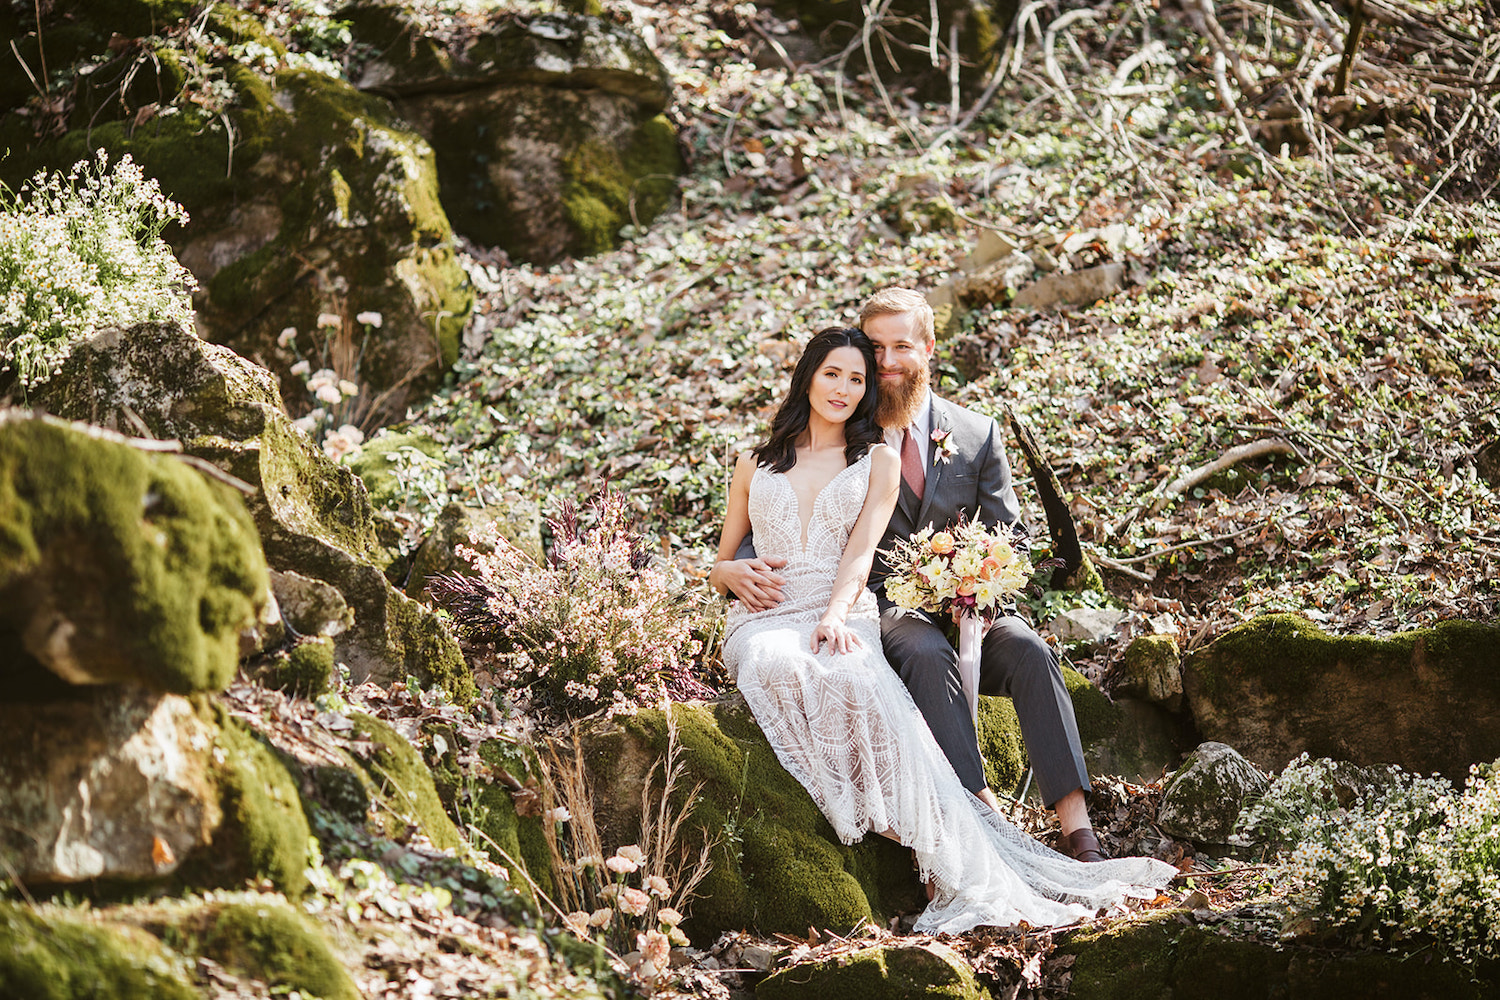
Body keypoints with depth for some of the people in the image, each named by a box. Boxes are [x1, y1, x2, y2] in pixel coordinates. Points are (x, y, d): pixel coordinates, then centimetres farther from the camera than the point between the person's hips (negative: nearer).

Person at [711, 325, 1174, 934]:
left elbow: (862, 548, 2)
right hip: (763, 618, 1)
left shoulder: (877, 460, 19)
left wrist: (835, 614, -18)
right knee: (785, 672, -39)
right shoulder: (756, 465, 23)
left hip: (845, 616, -1)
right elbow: (720, 563, 27)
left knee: (852, 681, -38)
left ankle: (949, 868, -45)